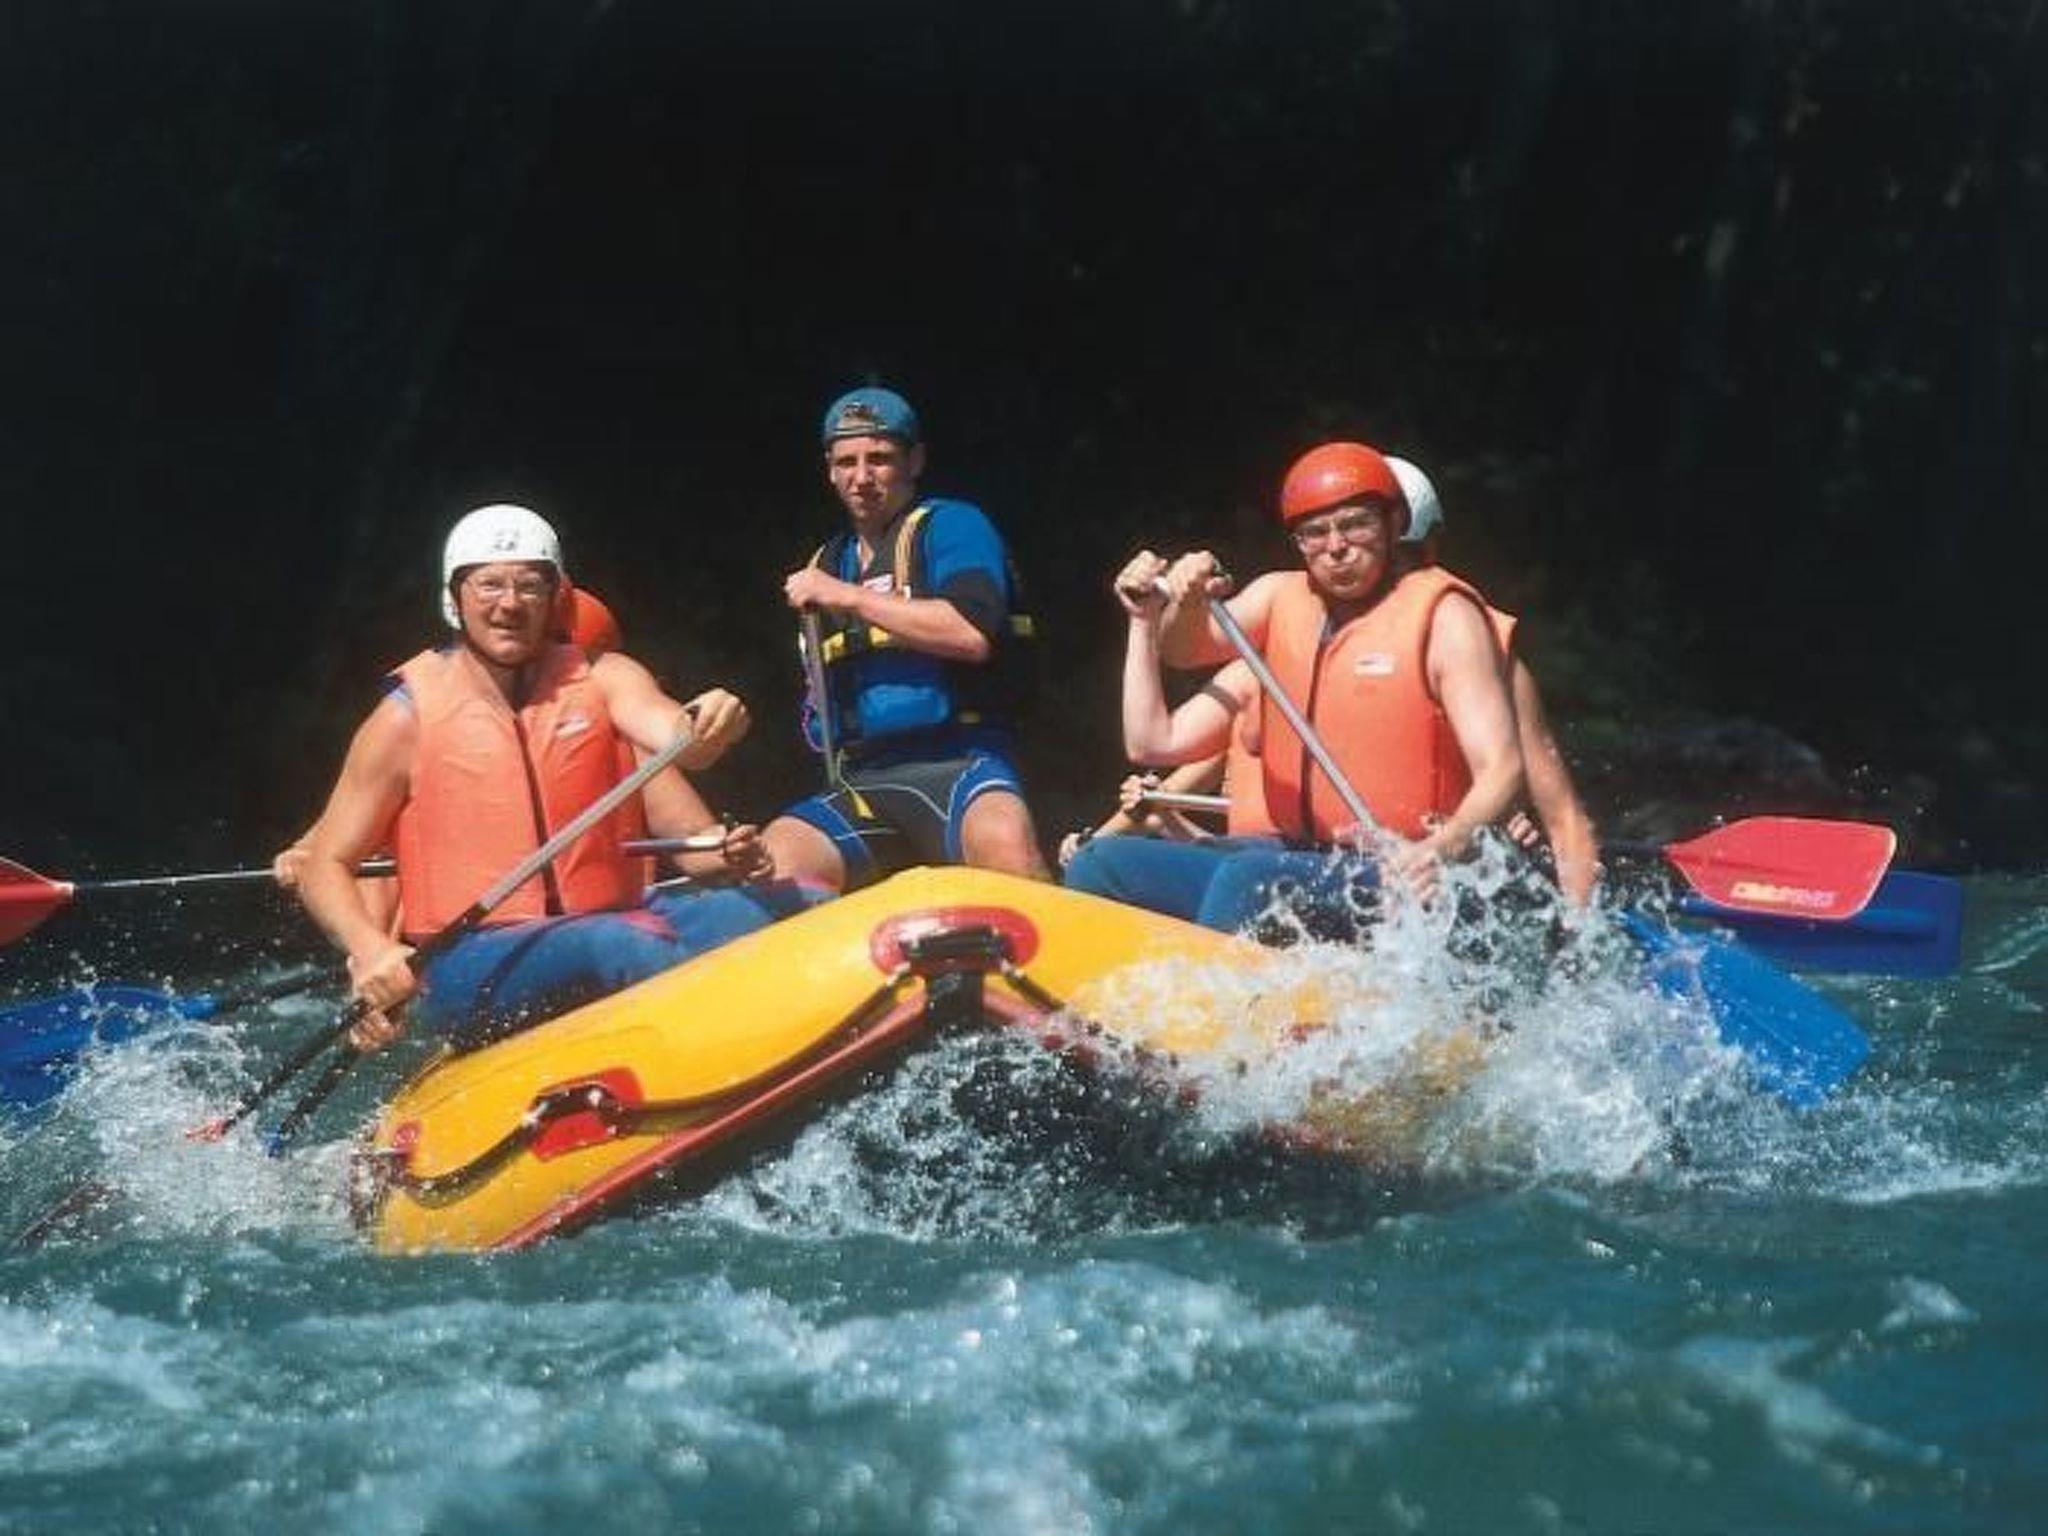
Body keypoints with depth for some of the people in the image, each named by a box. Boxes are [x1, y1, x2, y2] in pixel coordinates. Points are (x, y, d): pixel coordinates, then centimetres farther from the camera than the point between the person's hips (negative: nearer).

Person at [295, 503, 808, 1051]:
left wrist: (705, 729, -38)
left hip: (609, 919, 4)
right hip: (468, 963, -4)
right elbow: (325, 867, 3)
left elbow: (669, 730, -14)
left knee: (770, 906, -19)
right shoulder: (408, 717, 1)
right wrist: (371, 953, -17)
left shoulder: (600, 680, 8)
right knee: (622, 947, -35)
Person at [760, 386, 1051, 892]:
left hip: (958, 763, -5)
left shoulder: (952, 527, 3)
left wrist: (849, 598, -10)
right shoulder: (828, 564, 23)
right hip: (861, 787, 6)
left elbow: (973, 635, -17)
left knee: (1003, 840, -38)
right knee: (776, 853, -23)